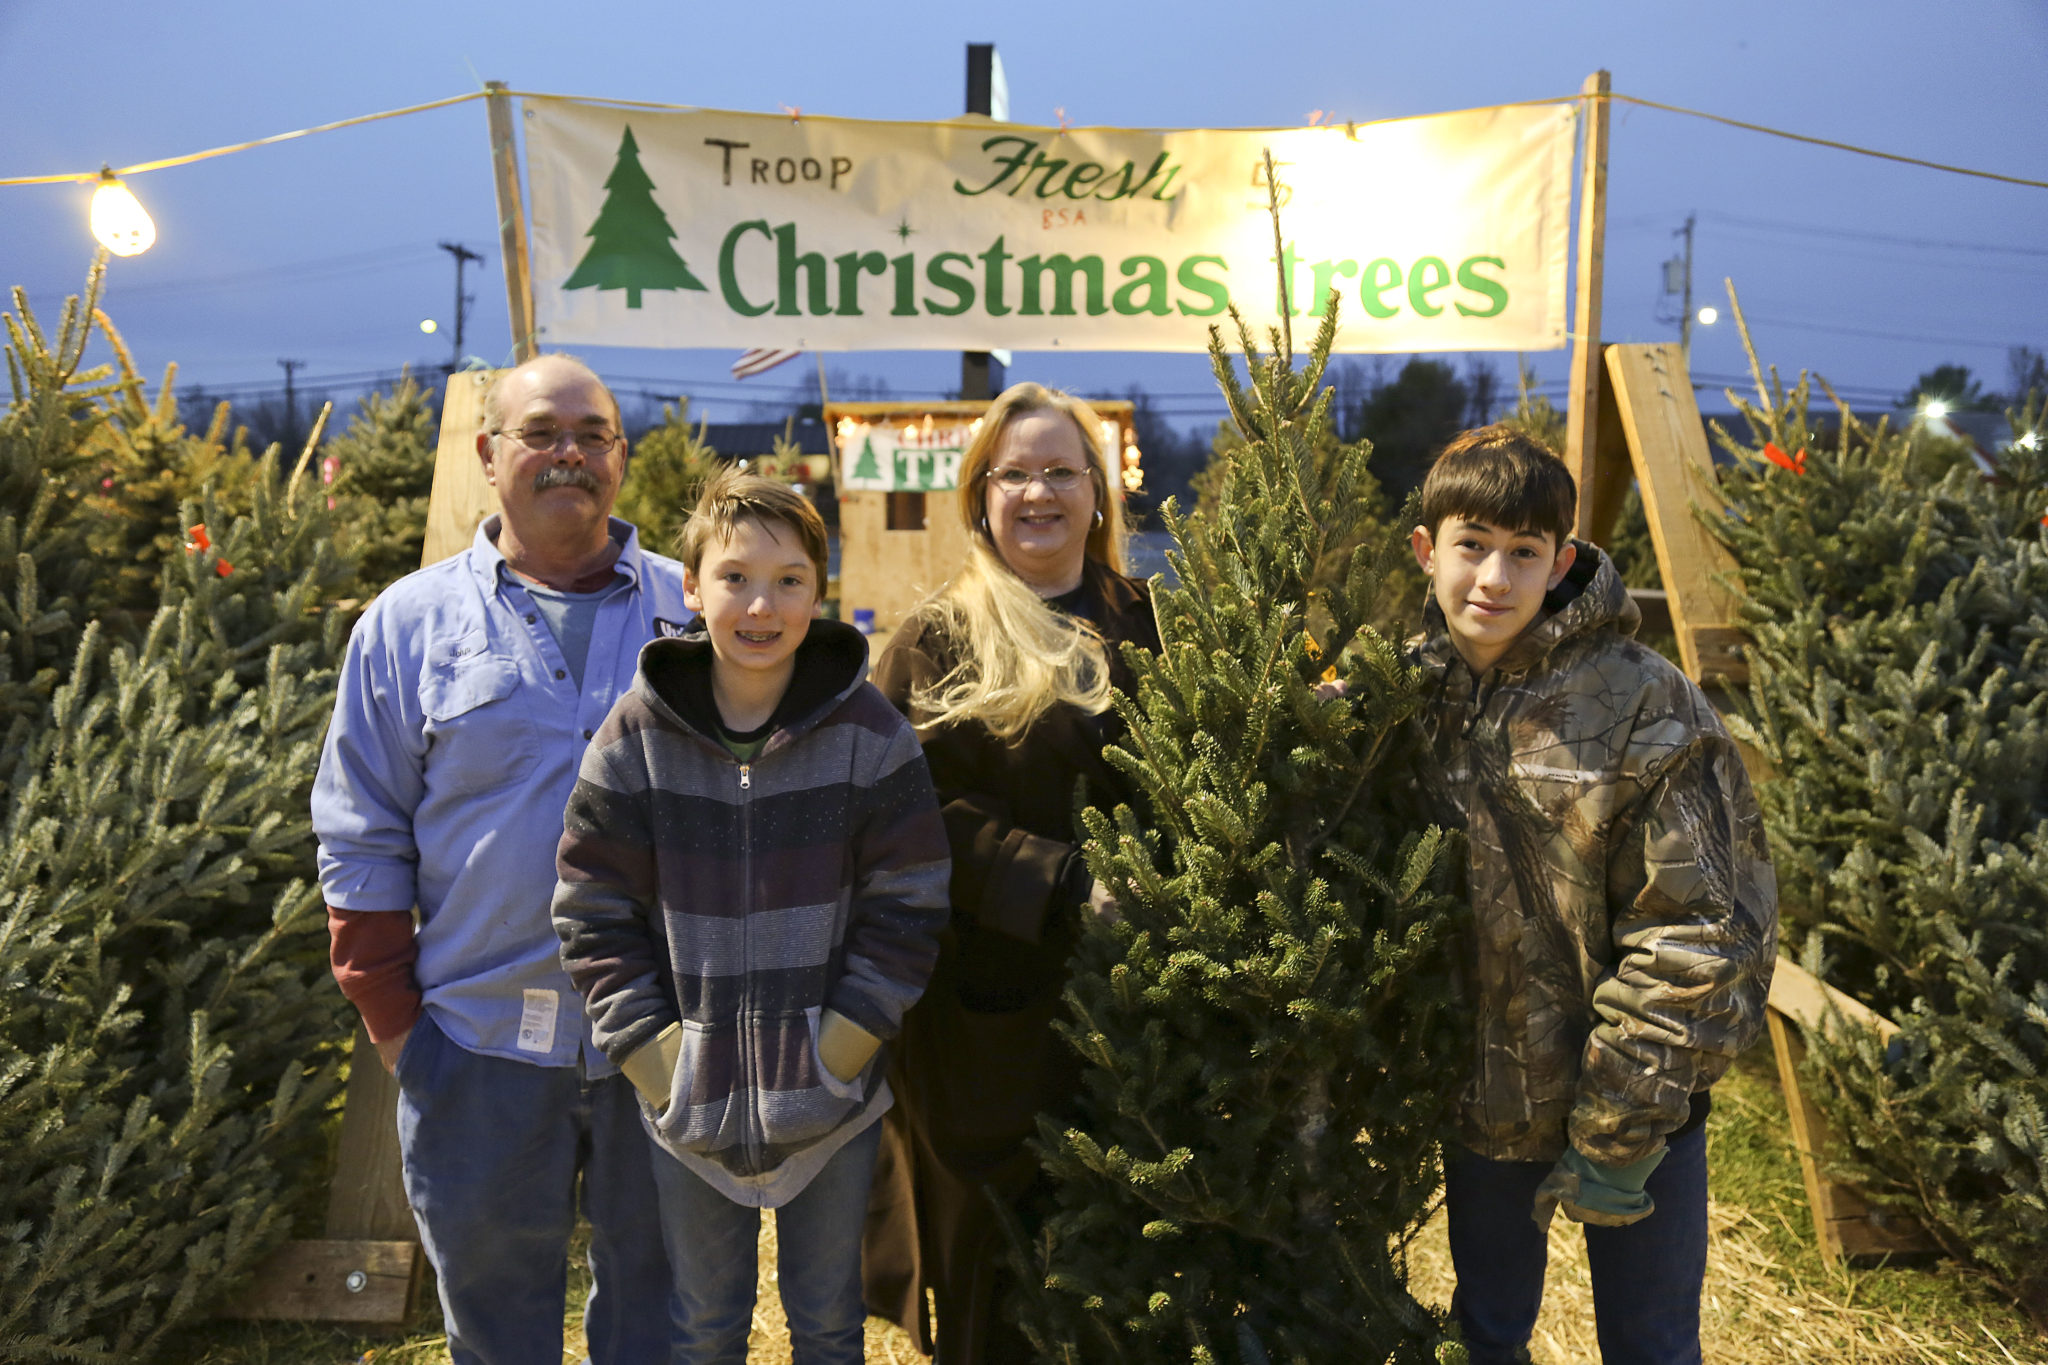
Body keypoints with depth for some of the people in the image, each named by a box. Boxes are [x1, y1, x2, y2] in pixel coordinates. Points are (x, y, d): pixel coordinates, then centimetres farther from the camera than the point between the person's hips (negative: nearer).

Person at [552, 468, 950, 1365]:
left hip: (833, 1098, 0)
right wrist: (649, 1049, -9)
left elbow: (907, 905, -6)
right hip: (690, 1101, 1)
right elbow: (594, 910, -3)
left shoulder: (868, 730, -9)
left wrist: (843, 1042, -12)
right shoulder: (637, 735, -7)